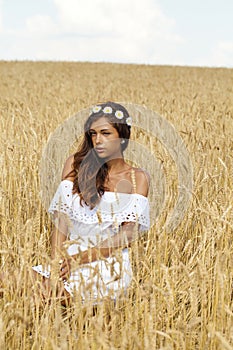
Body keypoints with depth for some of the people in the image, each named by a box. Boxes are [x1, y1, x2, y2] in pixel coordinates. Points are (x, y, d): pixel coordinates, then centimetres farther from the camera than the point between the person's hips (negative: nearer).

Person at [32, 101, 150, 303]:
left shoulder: (137, 178, 4)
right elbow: (61, 218, 1)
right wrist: (56, 263, -14)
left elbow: (128, 235, -6)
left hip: (109, 265, -3)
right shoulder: (76, 164, 10)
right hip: (70, 258, 3)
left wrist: (81, 258, -17)